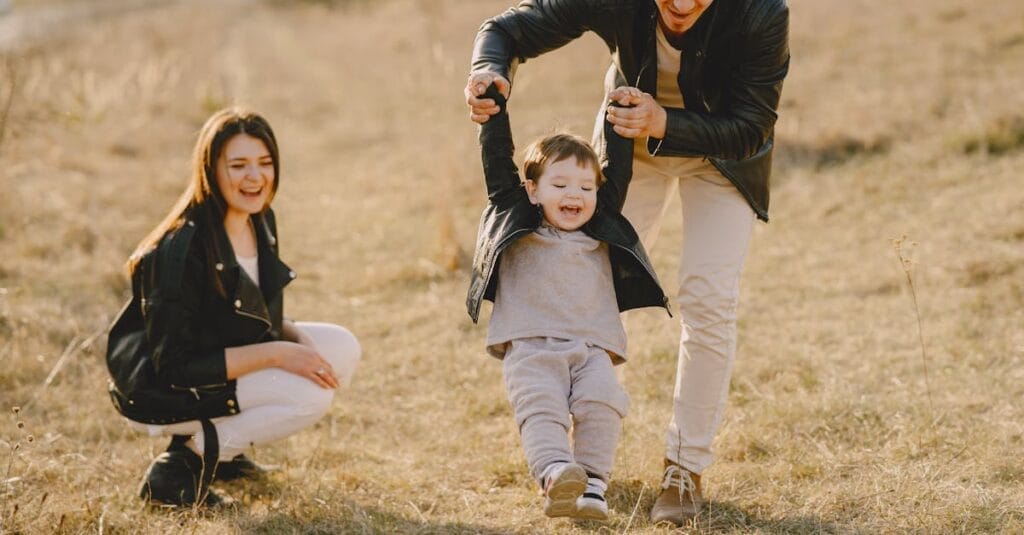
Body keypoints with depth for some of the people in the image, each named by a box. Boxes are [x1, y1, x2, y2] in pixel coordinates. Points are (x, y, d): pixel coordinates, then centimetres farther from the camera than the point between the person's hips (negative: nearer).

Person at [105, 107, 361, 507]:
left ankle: (219, 445, 7)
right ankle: (181, 466, -10)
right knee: (310, 394, -23)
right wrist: (275, 353, -27)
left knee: (342, 348, -1)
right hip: (158, 393, -9)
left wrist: (297, 337, -10)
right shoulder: (182, 249, -27)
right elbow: (175, 367, -26)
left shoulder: (260, 222, -2)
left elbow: (260, 317, 13)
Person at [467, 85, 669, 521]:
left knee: (602, 403, -22)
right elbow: (497, 163, 10)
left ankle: (592, 485, -25)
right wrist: (493, 108, 8)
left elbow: (618, 174, 25)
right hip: (529, 346, -3)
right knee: (541, 408, -25)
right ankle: (556, 477, -43)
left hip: (591, 348, 3)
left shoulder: (602, 232, 22)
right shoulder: (515, 221, 14)